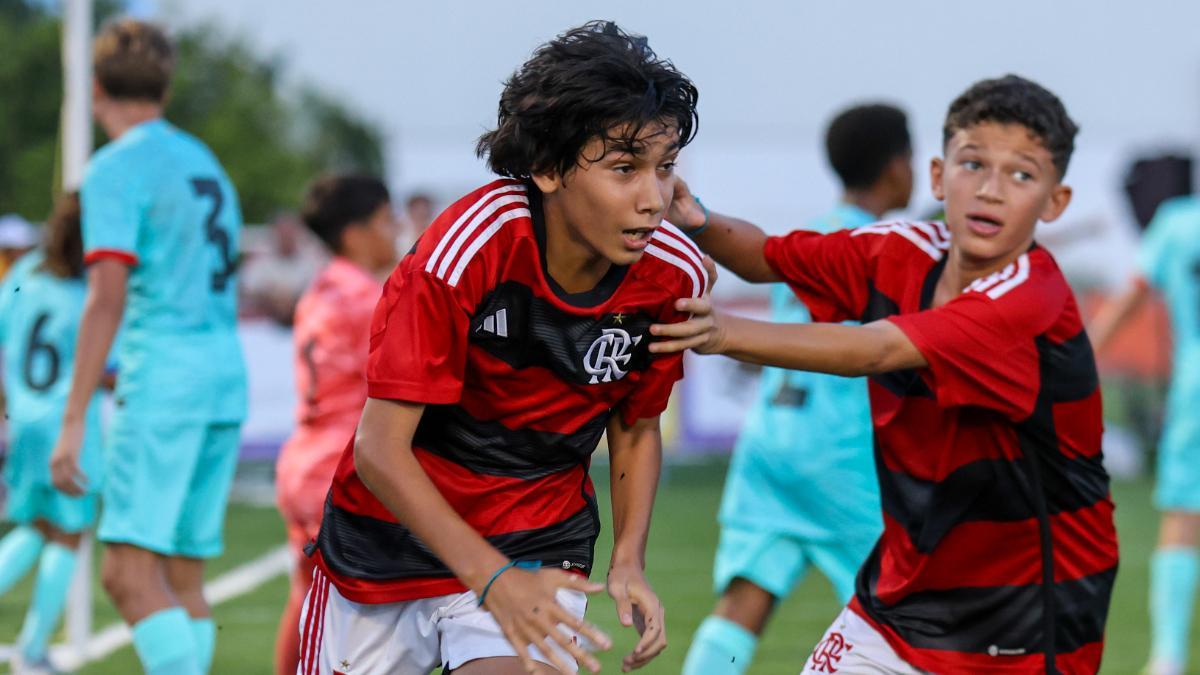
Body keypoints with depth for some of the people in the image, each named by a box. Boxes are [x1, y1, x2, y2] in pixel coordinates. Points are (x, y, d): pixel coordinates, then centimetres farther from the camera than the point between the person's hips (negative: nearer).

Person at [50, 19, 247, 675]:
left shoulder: (116, 168, -5)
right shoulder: (204, 161, 19)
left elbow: (106, 298, -15)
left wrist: (73, 421, -16)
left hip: (164, 385, -8)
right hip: (227, 377, 8)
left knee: (129, 572, -13)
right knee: (182, 576, 10)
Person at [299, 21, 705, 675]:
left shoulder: (674, 274, -13)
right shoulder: (464, 249, -26)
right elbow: (380, 448, -25)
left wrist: (628, 560, -9)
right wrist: (493, 579, -35)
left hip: (537, 543, 2)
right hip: (390, 532, -1)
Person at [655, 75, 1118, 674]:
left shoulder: (1033, 298, -23)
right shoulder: (904, 253, -2)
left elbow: (877, 351, -36)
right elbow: (768, 258, 10)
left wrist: (729, 334, -47)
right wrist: (698, 224, -13)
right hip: (908, 581, 6)